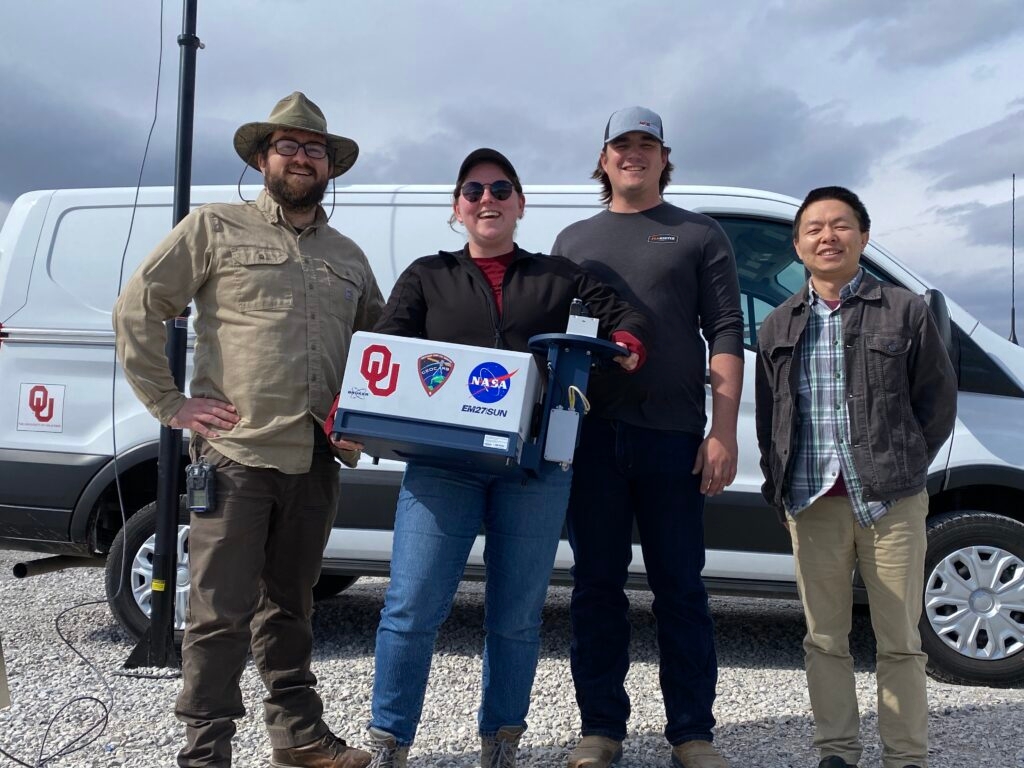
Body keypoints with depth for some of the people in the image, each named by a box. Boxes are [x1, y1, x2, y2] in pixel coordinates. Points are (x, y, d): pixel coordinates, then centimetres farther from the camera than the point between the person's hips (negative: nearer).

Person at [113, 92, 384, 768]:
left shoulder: (348, 255, 18)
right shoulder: (216, 228, 3)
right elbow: (136, 310, 0)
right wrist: (170, 403, -5)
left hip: (316, 460, 5)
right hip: (238, 454, -5)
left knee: (289, 604, 18)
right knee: (222, 611, -2)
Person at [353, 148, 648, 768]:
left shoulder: (558, 276, 17)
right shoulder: (428, 277, 14)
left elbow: (625, 314, 12)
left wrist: (626, 346, -13)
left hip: (537, 465, 1)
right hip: (441, 461, -1)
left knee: (516, 617, 9)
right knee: (411, 607, -6)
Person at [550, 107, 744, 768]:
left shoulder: (700, 236, 11)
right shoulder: (574, 240, 19)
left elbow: (725, 336, 2)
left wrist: (723, 430, -8)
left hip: (673, 435, -2)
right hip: (591, 434, 3)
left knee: (681, 587, 4)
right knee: (597, 584, 7)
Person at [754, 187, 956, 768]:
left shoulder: (906, 312, 1)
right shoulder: (781, 326, 10)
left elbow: (938, 399, 5)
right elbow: (769, 415, 13)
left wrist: (903, 467, 0)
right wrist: (779, 485, 5)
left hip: (891, 501, -2)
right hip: (813, 503, 3)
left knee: (900, 642, 6)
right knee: (825, 639, 9)